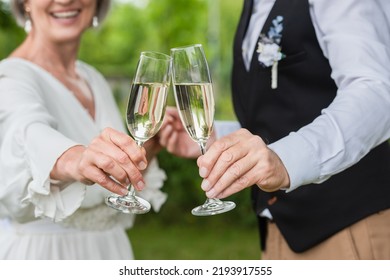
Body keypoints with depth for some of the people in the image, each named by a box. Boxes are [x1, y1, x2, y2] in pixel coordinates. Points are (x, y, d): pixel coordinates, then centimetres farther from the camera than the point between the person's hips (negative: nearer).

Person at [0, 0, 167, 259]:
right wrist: (75, 160, -57)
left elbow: (121, 191, 7)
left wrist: (149, 145, -10)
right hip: (38, 252, -6)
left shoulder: (95, 80, 4)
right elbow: (32, 134, -38)